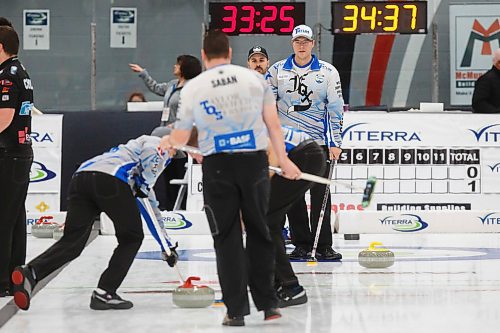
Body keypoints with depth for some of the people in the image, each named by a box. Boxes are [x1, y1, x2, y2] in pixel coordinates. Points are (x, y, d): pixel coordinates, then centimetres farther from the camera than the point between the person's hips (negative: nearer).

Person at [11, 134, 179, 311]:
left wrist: (168, 245, 49)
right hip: (110, 180, -7)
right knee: (131, 238, 12)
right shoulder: (160, 145, 23)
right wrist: (144, 187, 10)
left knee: (72, 241, -2)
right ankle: (104, 293, 3)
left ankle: (30, 273, -25)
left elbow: (151, 211, 46)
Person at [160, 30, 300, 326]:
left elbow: (181, 137, 8)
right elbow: (273, 123, 2)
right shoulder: (255, 78, 2)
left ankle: (236, 310, 4)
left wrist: (167, 142, 30)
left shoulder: (192, 88, 0)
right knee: (259, 232, 14)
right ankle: (268, 304, 16)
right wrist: (283, 159, 11)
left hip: (217, 165, -1)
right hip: (255, 161, 1)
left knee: (227, 237, 6)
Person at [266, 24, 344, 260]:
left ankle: (324, 246, 2)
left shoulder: (328, 72, 2)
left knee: (320, 194, -4)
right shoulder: (277, 71, 5)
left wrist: (335, 143, -4)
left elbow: (336, 108, 2)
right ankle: (301, 245, 11)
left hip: (318, 143, -1)